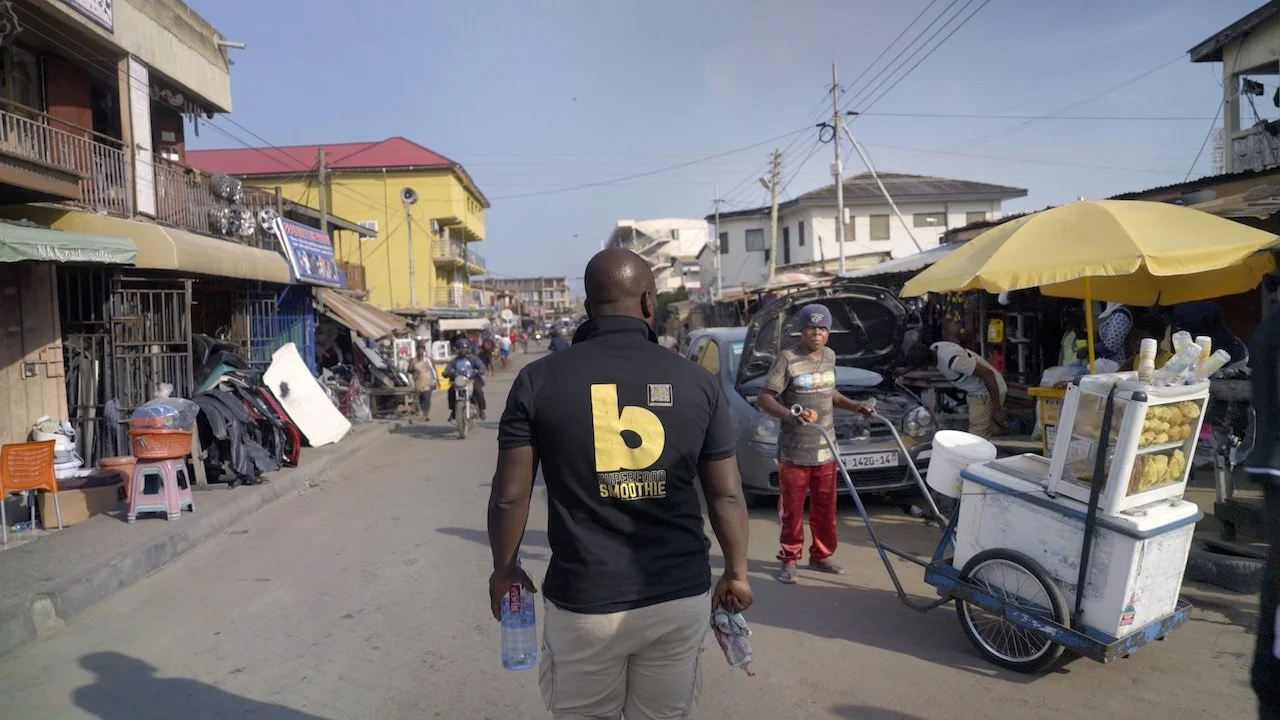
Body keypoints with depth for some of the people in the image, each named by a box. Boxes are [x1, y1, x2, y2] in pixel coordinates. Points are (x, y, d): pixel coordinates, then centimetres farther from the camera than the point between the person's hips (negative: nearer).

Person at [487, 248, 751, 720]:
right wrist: (736, 574, 15)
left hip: (583, 601, -1)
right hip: (681, 597, 2)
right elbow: (726, 494, 2)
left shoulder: (539, 380, -7)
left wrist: (504, 570, 12)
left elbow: (510, 495, -4)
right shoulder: (696, 381, -3)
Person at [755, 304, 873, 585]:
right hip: (794, 451, -5)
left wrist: (856, 406, 11)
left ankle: (821, 556, 30)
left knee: (825, 508, 14)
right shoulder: (788, 358, -12)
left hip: (825, 449, 6)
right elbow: (764, 398, -16)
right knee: (792, 509, 4)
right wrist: (789, 415, -33)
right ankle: (789, 560, 19)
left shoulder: (830, 356, 8)